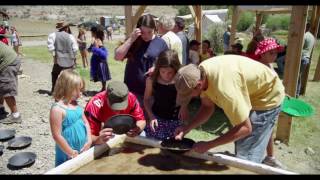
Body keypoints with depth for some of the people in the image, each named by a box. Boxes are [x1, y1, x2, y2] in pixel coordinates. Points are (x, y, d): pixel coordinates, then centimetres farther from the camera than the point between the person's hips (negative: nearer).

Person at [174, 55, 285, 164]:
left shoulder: (223, 87, -42)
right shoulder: (199, 73, -17)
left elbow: (245, 128, -34)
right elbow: (207, 107, -3)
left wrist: (208, 145, -29)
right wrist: (187, 128, -16)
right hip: (249, 93, 8)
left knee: (246, 156, -6)